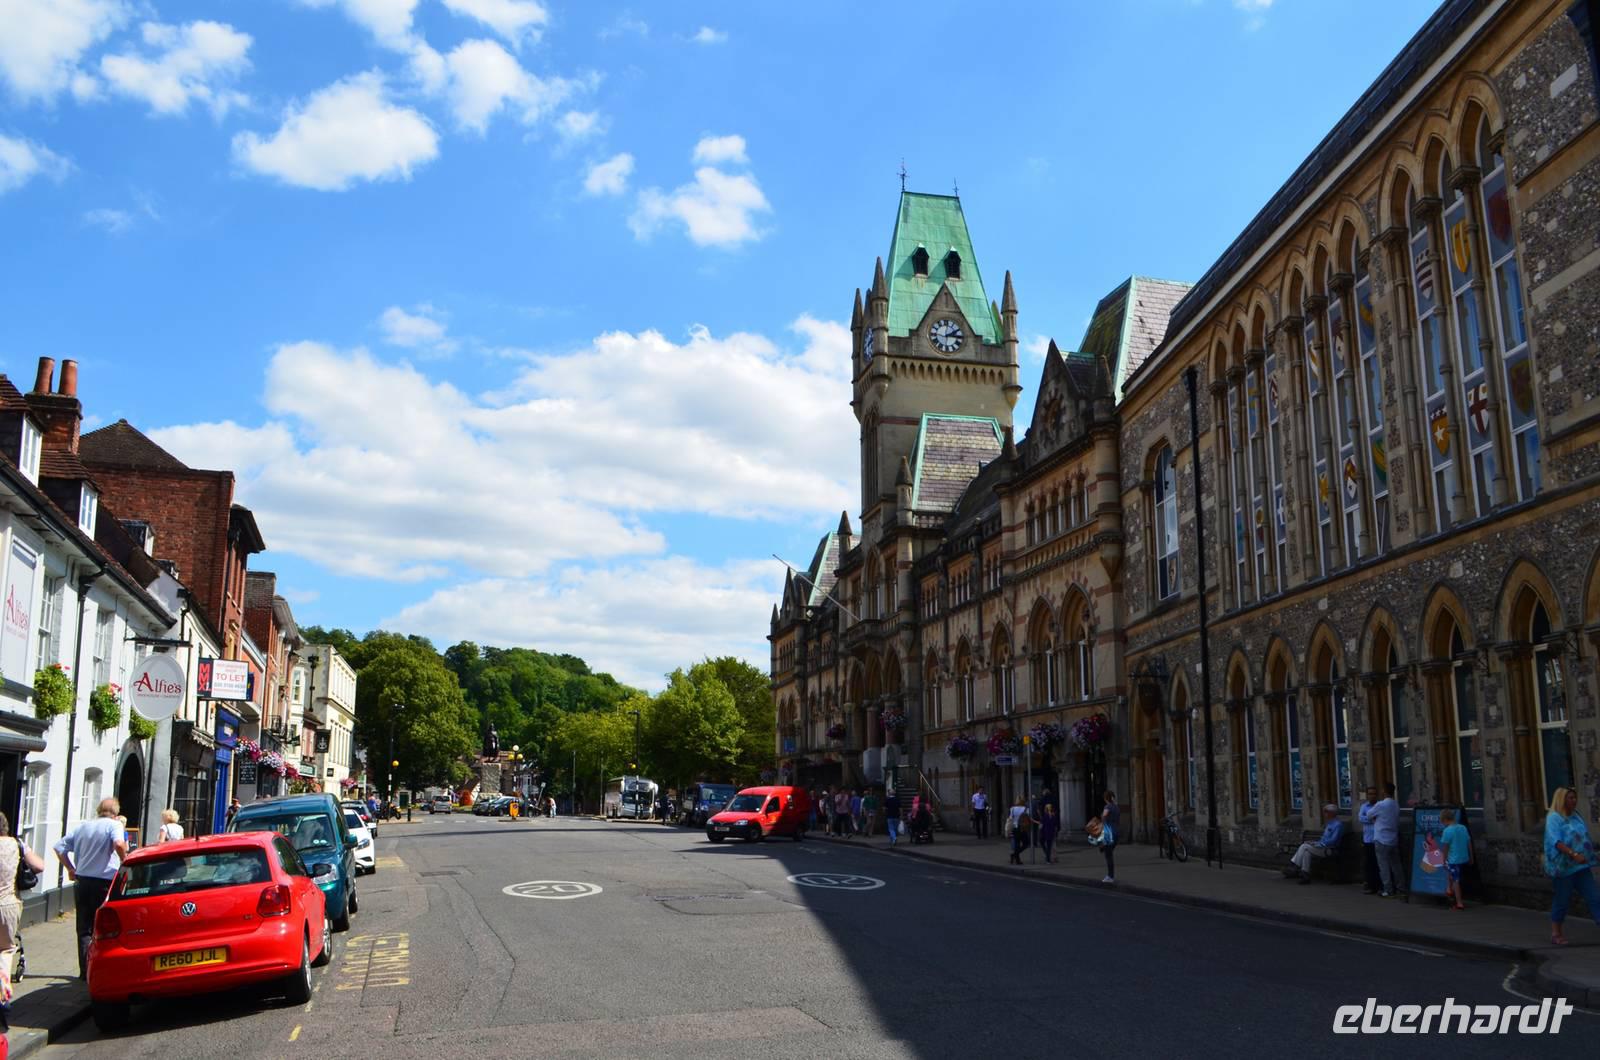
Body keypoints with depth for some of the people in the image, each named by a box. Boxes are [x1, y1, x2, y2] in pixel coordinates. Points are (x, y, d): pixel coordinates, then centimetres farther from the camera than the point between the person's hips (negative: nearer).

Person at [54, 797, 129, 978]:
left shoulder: (81, 826, 11)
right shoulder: (114, 825, -7)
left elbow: (59, 847, 12)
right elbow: (119, 844, -26)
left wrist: (70, 869, 18)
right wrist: (125, 862, -11)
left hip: (82, 881, 4)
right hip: (105, 883, -4)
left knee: (84, 929, 10)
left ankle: (85, 969, 7)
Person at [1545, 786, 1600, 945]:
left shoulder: (1575, 816, 11)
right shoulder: (1554, 818, -12)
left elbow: (1584, 839, 19)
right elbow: (1556, 841, -23)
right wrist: (1573, 854, -35)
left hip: (1581, 866, 7)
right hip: (1563, 867, -7)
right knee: (1561, 900, 2)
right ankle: (1555, 933, 16)